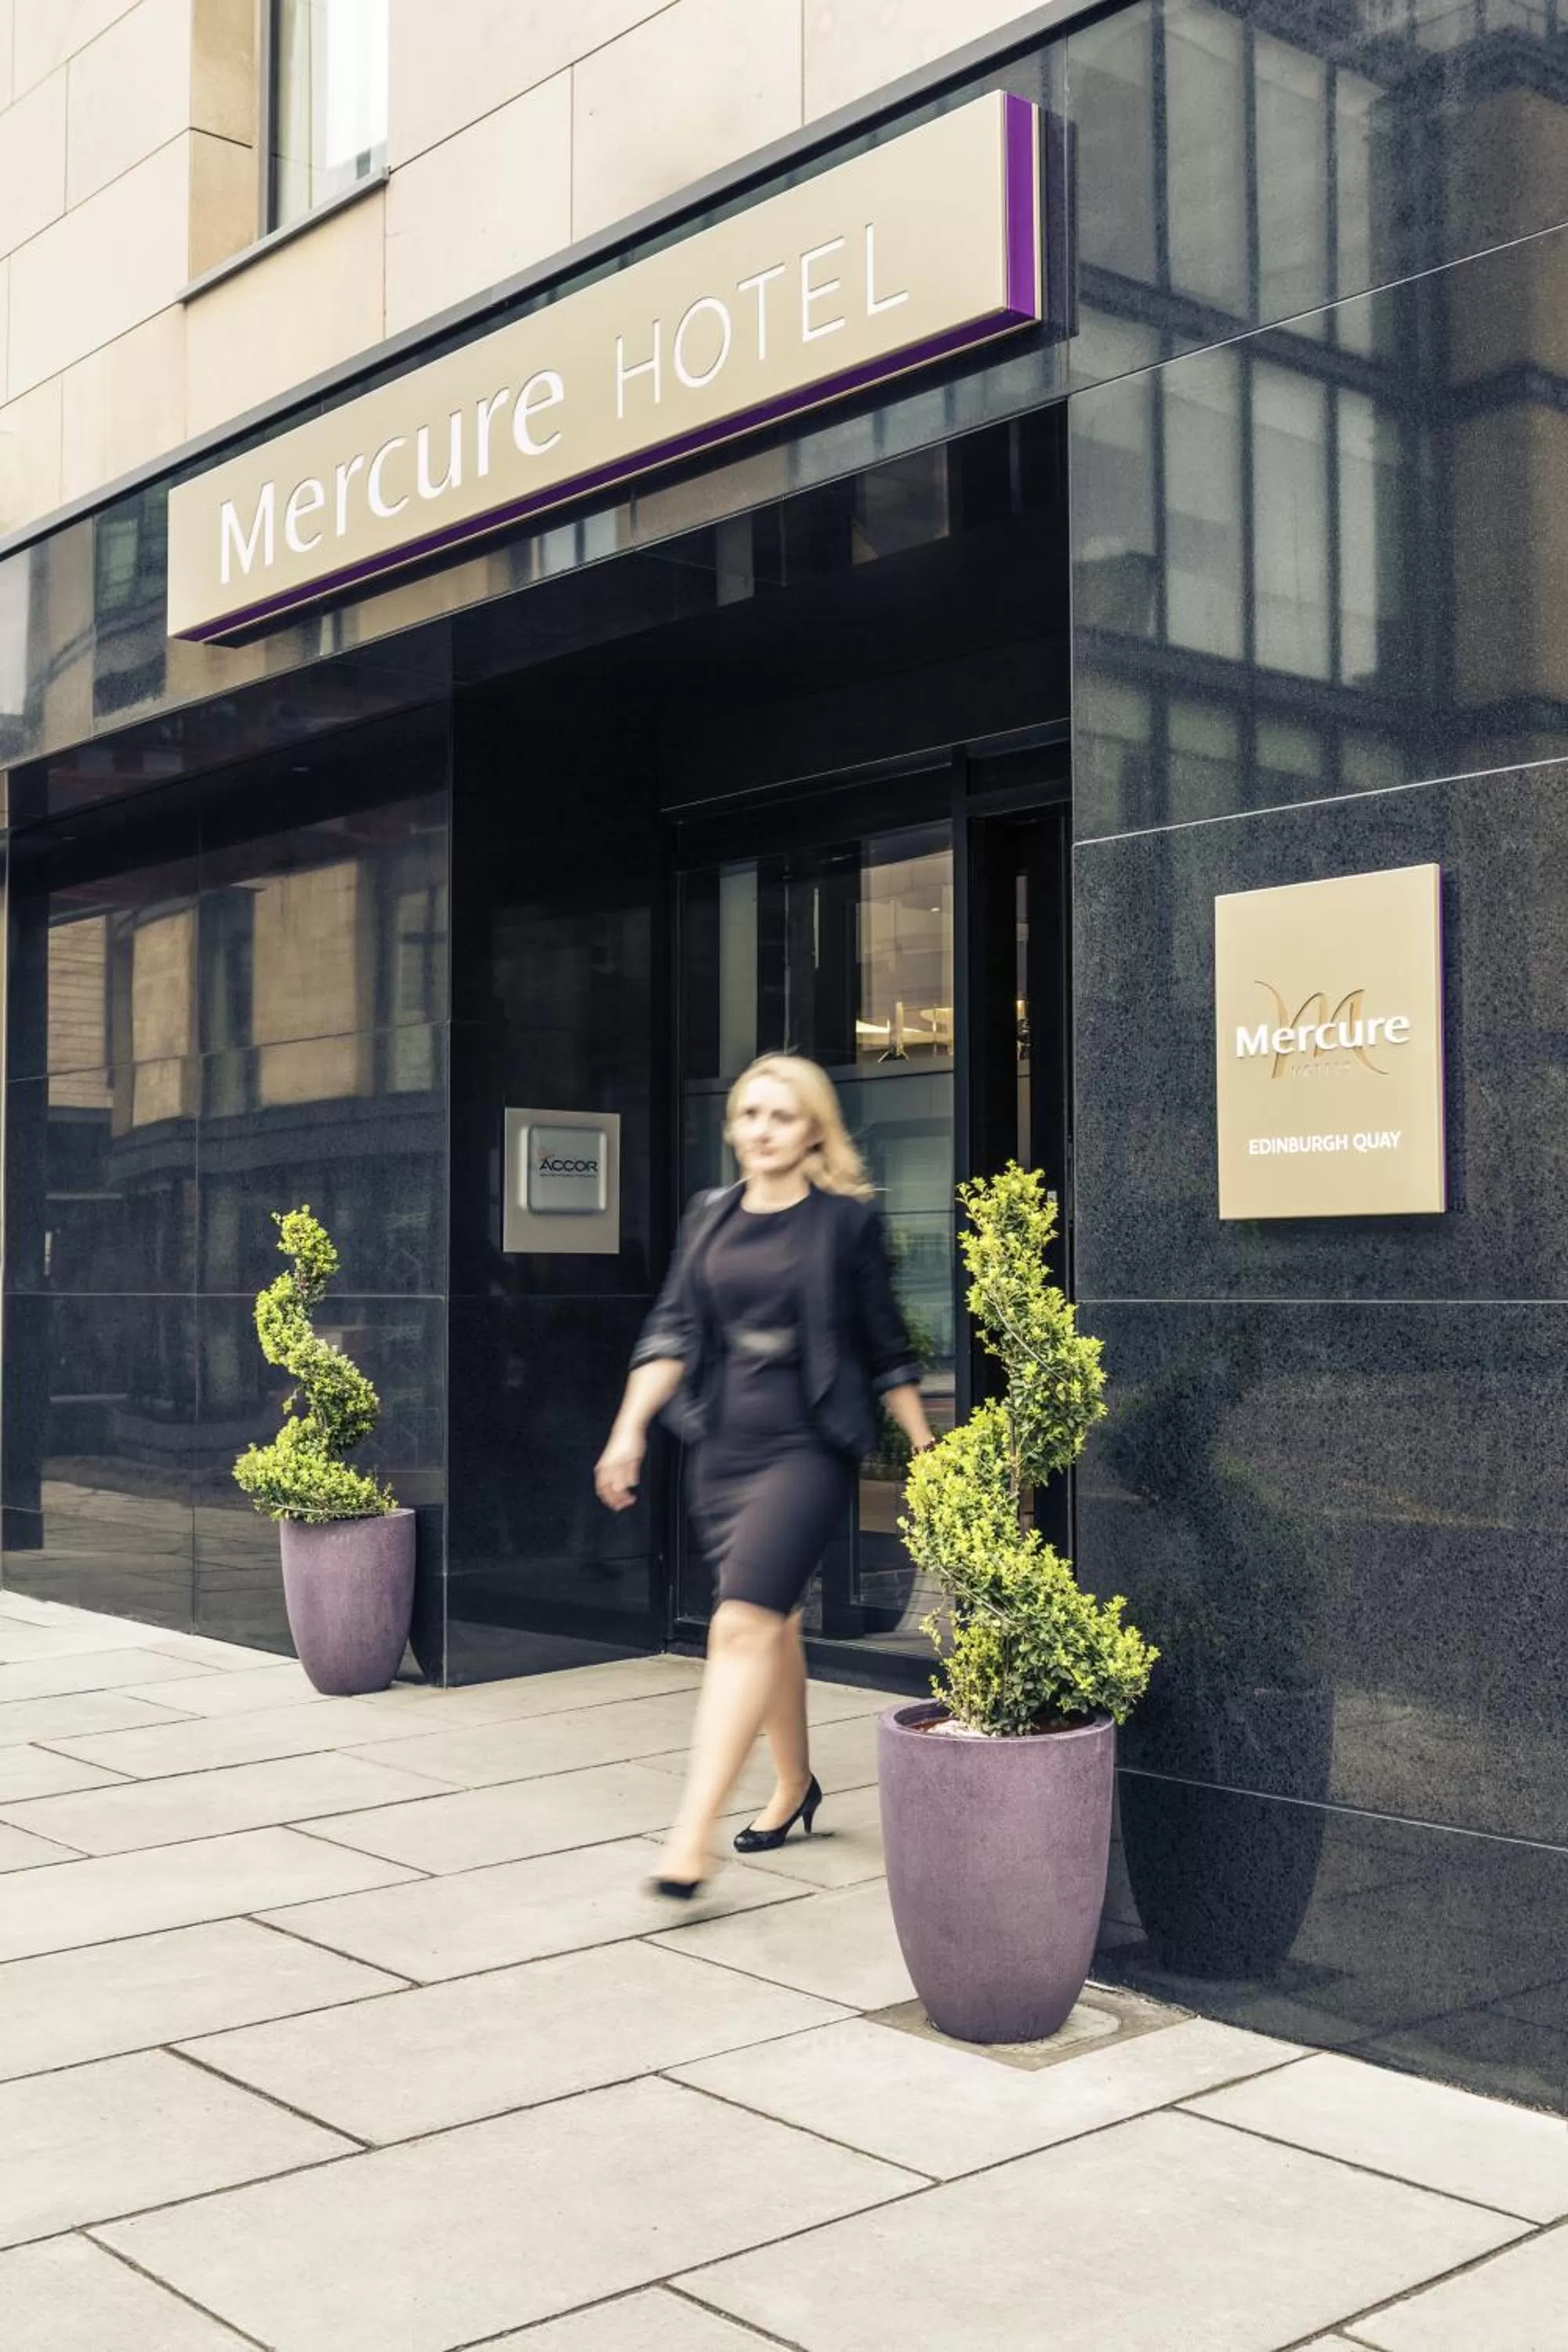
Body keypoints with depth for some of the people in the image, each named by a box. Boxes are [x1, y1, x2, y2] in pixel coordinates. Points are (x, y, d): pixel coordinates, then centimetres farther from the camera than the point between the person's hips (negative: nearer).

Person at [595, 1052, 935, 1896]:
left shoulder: (846, 1220, -2)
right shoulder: (709, 1217, 9)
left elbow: (885, 1347, 3)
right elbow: (673, 1330, 5)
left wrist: (925, 1449, 6)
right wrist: (629, 1430, -6)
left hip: (808, 1447, -5)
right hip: (723, 1447, 5)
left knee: (743, 1624, -17)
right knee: (773, 1624, 18)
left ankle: (692, 1834, -18)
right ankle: (795, 1788, 37)